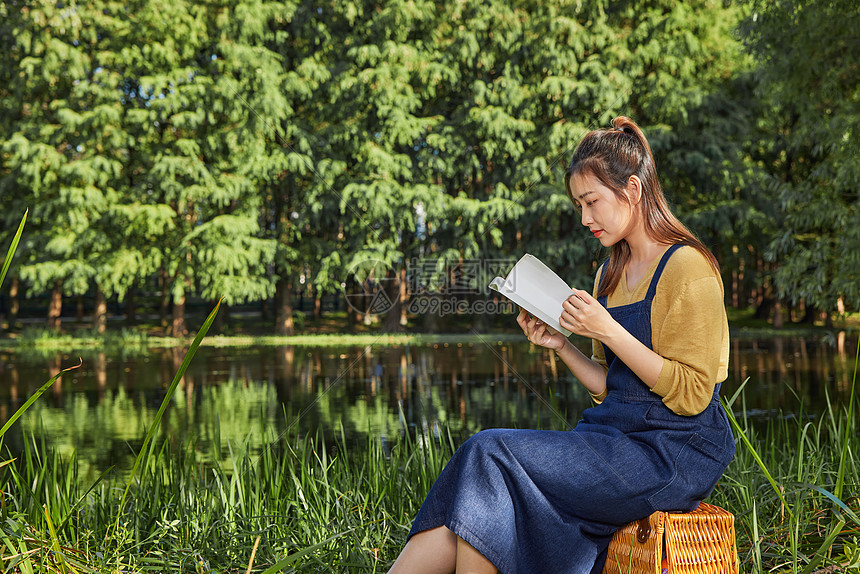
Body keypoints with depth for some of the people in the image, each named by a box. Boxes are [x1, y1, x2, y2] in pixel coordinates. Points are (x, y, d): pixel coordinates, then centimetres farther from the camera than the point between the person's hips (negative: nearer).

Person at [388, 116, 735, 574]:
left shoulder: (686, 267, -8)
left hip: (674, 452, -7)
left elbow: (691, 395, -14)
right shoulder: (611, 274, 16)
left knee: (491, 454, -22)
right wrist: (561, 346, 1)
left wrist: (608, 331, -18)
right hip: (617, 433, 7)